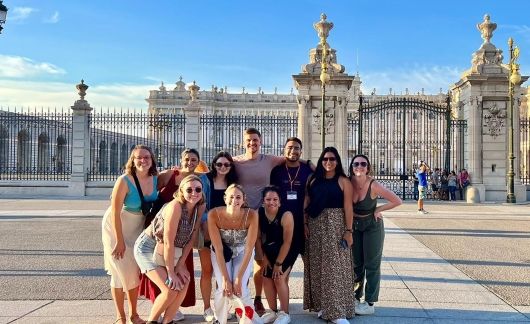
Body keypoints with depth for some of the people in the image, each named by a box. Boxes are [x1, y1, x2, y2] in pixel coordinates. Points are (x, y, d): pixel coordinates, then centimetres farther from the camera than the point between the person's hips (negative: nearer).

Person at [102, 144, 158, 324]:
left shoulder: (155, 179, -10)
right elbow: (115, 213, -23)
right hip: (116, 227, -5)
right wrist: (119, 241, -21)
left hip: (138, 228, 5)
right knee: (120, 270, 0)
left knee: (135, 270, 11)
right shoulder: (124, 181, -26)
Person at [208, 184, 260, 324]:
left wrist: (239, 278, -26)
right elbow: (218, 249, -25)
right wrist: (225, 278, -25)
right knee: (223, 289, -18)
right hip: (221, 252, 0)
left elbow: (249, 249, -24)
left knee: (240, 289, -19)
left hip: (242, 252, 0)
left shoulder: (251, 215, -30)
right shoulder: (214, 214, -30)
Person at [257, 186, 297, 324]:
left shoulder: (286, 215, -29)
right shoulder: (258, 213, -17)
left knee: (279, 278, -12)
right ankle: (273, 311, 20)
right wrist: (264, 258, -7)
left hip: (287, 251, -5)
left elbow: (287, 242, -24)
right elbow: (258, 237, -6)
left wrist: (278, 263, -20)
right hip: (270, 250, 5)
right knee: (266, 278, 3)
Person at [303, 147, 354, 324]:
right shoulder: (313, 179, 8)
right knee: (318, 266, 8)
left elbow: (348, 207, -6)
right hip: (315, 226, 3)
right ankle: (321, 305, 19)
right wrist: (305, 224, -4)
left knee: (335, 266, -3)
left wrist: (348, 230, -12)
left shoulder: (343, 181, -1)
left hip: (336, 226, -3)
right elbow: (306, 203, 6)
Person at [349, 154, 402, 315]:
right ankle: (355, 297, 27)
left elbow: (397, 201, -18)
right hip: (354, 225, 4)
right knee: (356, 263, 14)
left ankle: (370, 303, 11)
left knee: (372, 264, 3)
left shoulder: (373, 185, -23)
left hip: (372, 225, -4)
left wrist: (378, 210, -14)